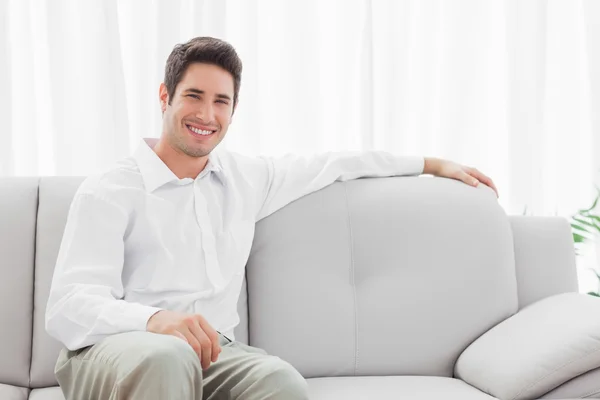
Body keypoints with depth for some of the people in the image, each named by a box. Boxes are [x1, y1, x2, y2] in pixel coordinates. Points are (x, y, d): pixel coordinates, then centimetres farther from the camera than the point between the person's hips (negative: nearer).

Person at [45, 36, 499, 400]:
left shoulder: (245, 178, 18)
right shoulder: (108, 192, 1)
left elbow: (335, 165, 32)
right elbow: (67, 307, -11)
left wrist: (431, 164, 35)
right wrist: (155, 319, -31)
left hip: (211, 353, 4)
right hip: (112, 349, -4)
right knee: (167, 356, -40)